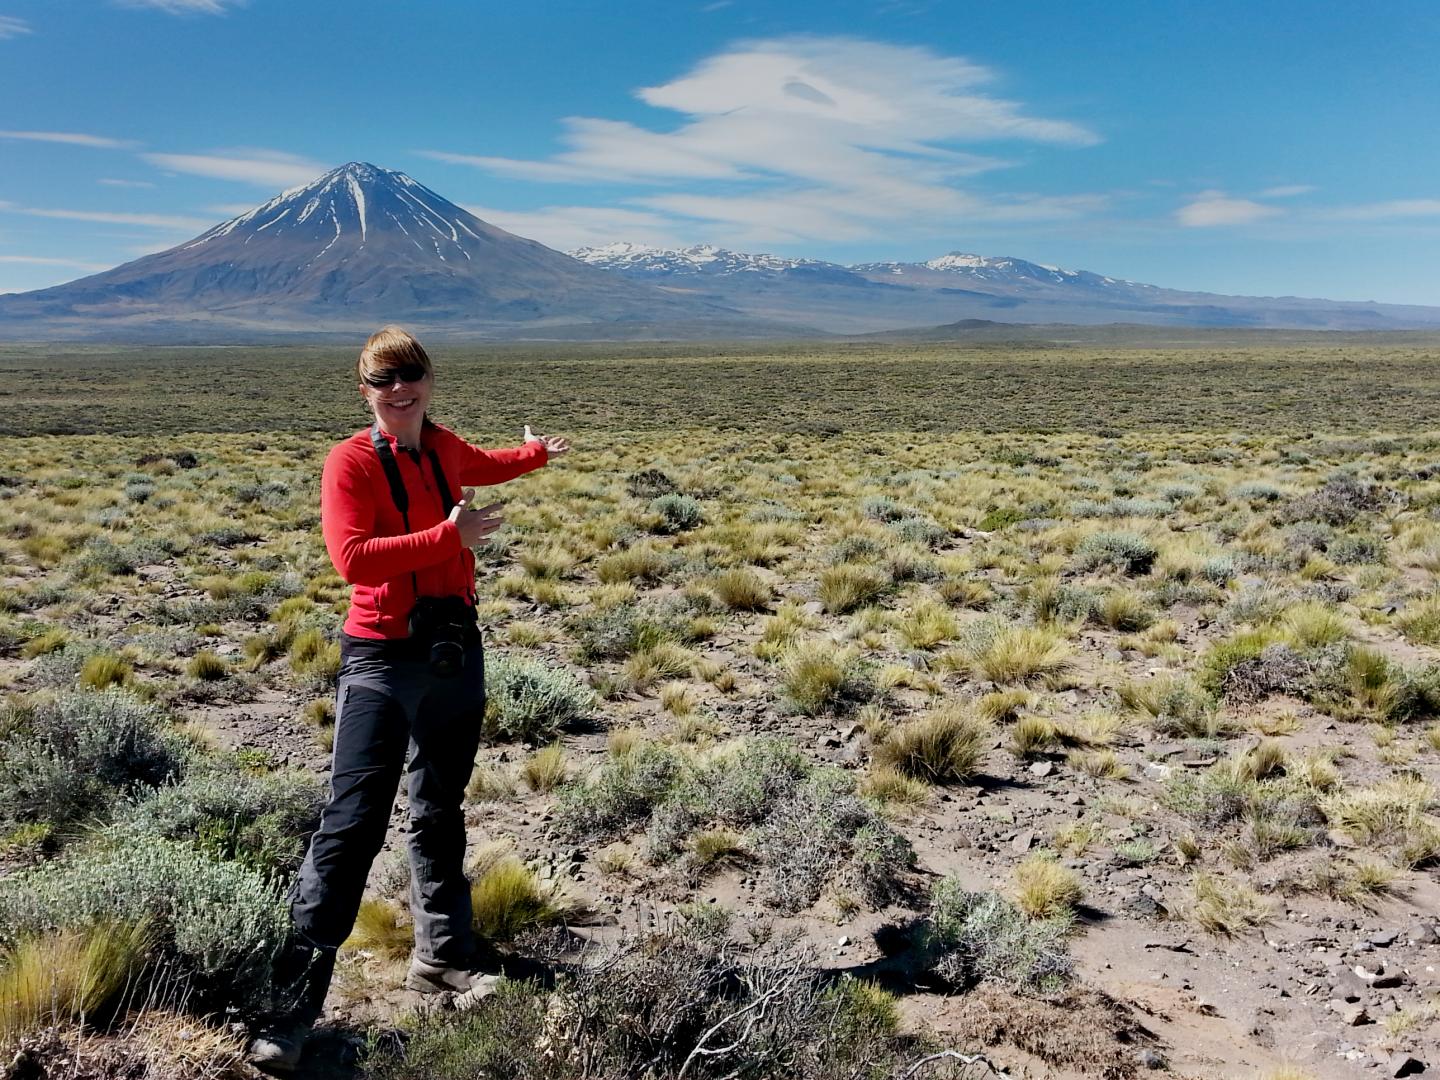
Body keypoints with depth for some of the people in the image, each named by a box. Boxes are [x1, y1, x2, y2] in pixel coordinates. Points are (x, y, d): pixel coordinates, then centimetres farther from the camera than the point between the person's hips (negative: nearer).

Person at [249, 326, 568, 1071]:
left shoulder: (442, 447, 9)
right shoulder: (351, 462, -9)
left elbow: (478, 467, 35)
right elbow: (353, 559, -23)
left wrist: (535, 454, 46)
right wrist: (448, 536, -24)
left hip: (456, 655, 6)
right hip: (382, 661, -6)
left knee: (439, 815, 16)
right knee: (352, 825, -10)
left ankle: (440, 959, 29)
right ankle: (296, 1000, -3)